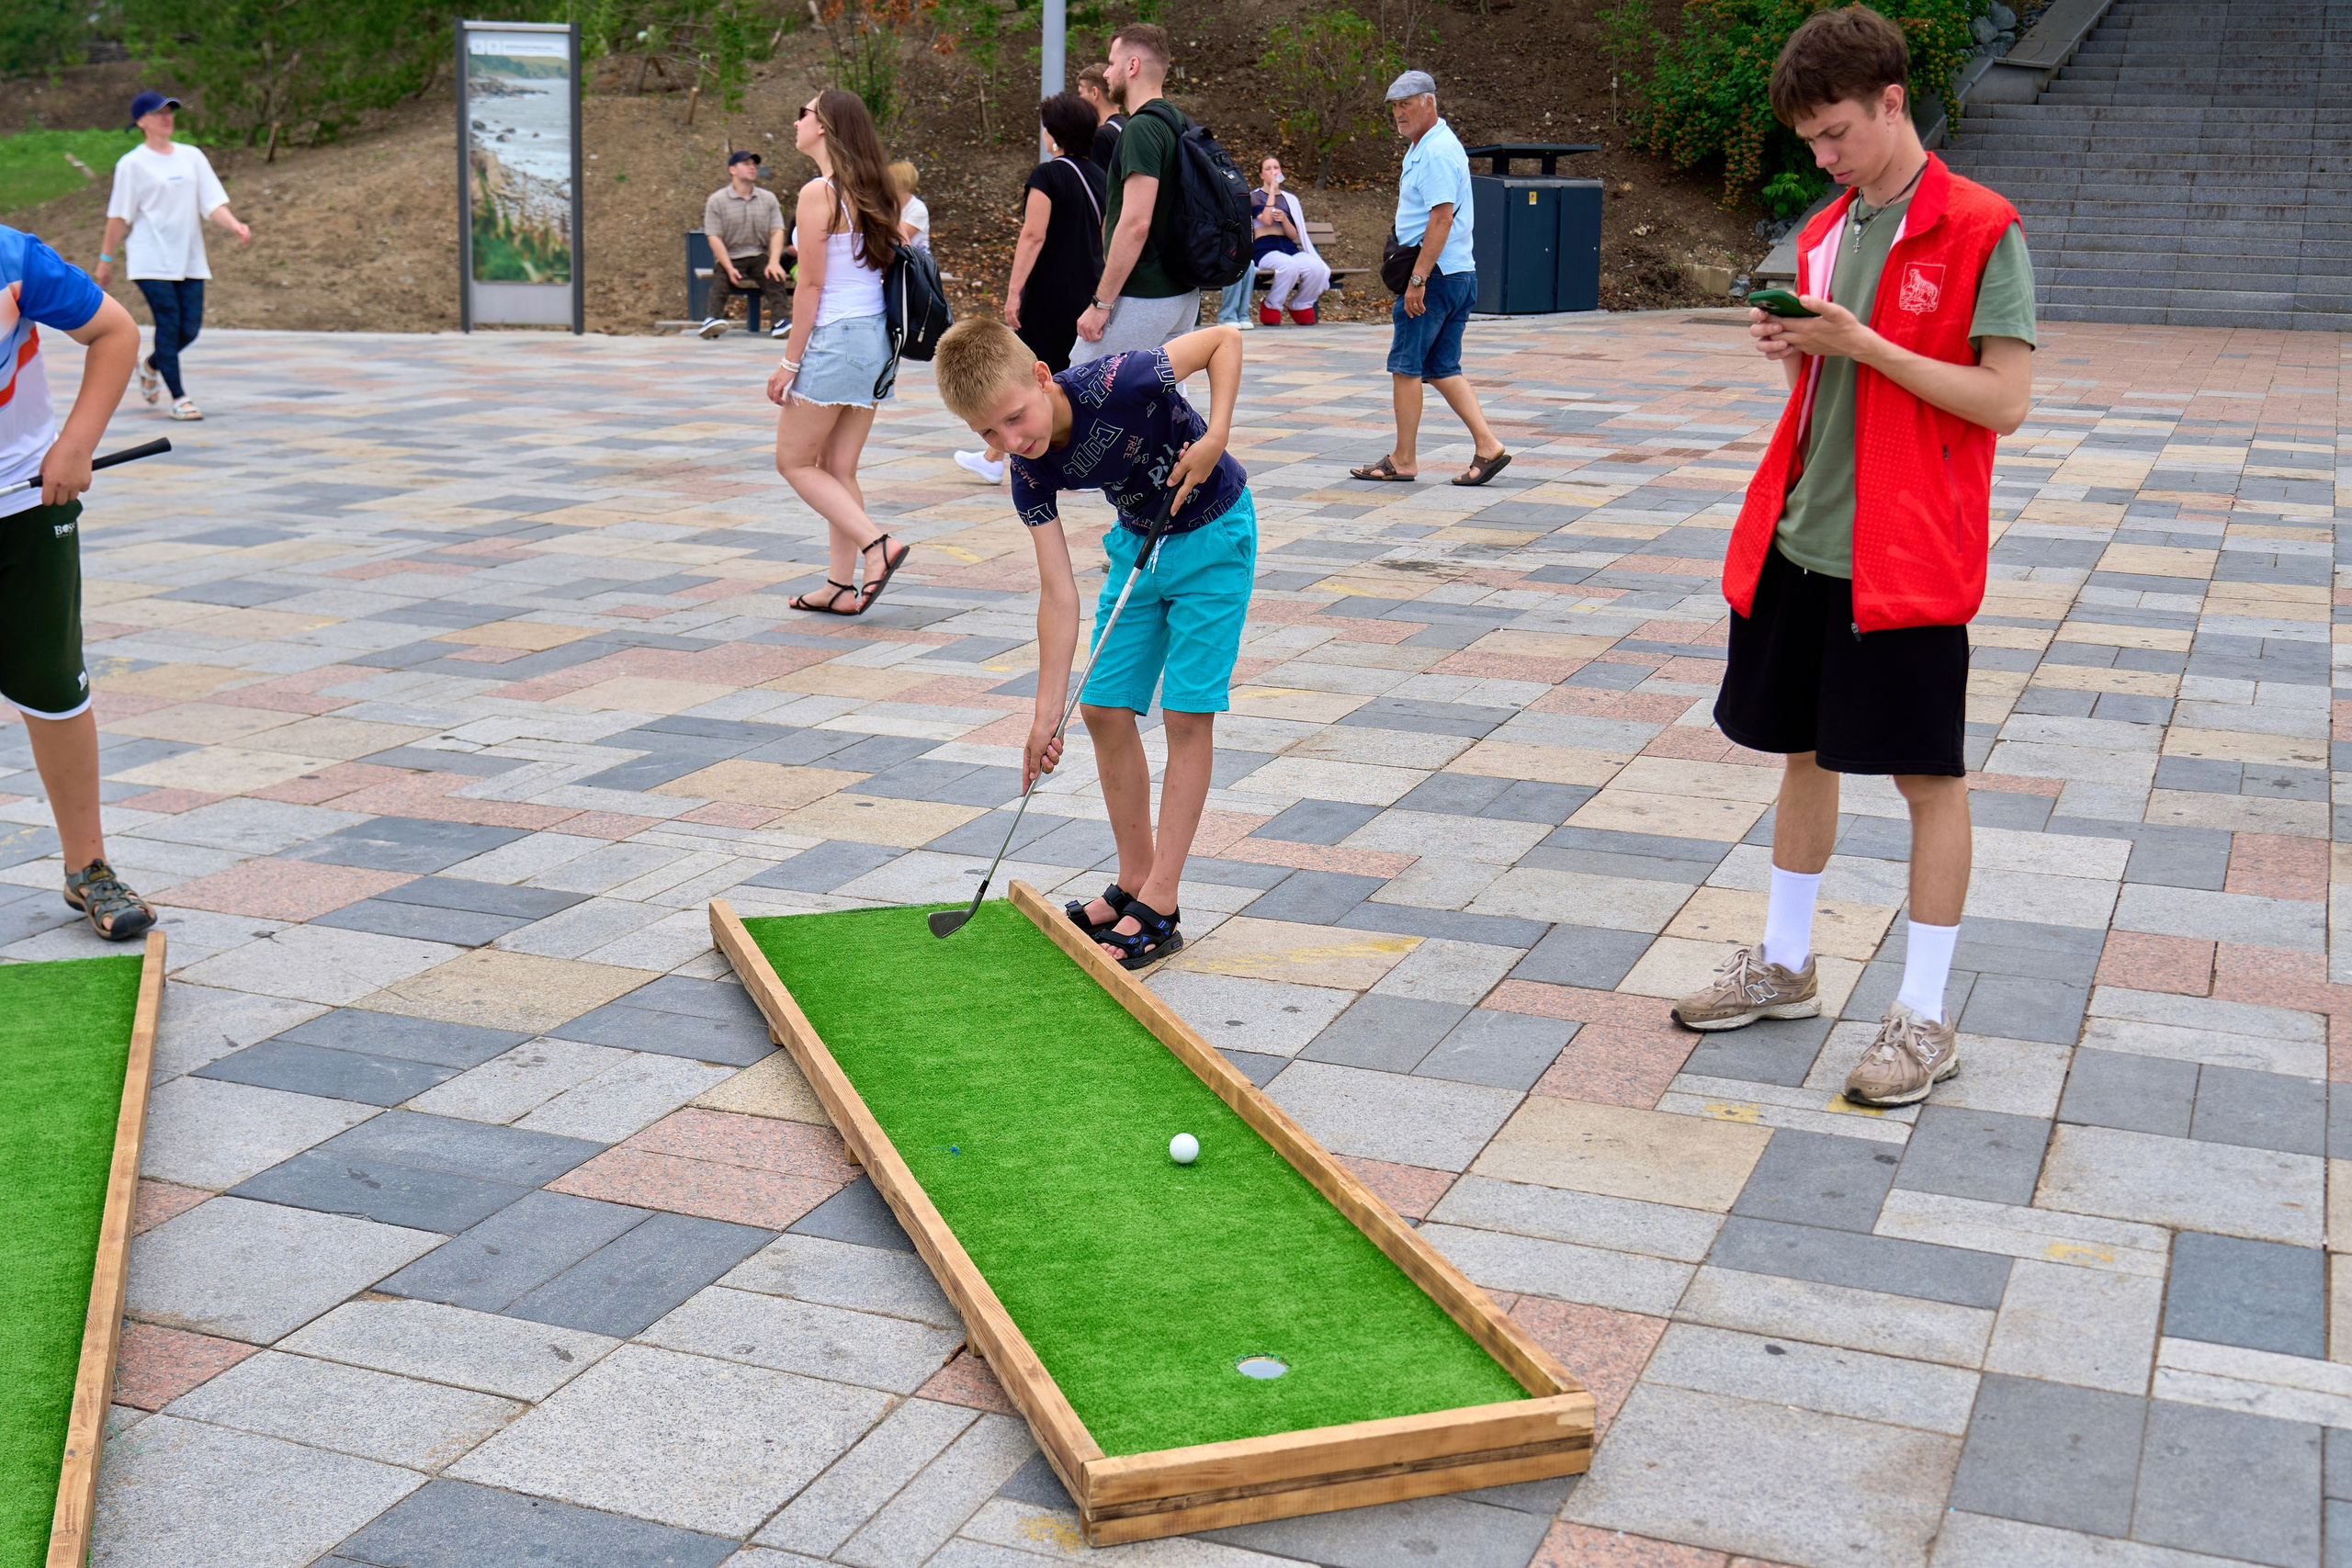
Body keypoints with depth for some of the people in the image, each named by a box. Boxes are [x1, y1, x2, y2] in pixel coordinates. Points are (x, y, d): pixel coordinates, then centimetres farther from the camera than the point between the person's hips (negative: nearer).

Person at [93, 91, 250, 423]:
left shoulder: (192, 157, 9)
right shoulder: (132, 164, -3)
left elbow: (213, 202, 3)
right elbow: (119, 216, 0)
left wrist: (236, 226, -16)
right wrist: (106, 259, 2)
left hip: (189, 258, 5)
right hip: (151, 260, -5)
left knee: (190, 328, 3)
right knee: (168, 324, -8)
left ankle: (151, 364, 32)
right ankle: (179, 398, 0)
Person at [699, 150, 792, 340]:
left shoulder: (768, 198, 9)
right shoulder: (717, 200, 0)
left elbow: (777, 232, 3)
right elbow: (714, 238, -5)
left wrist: (774, 262, -16)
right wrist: (729, 268, -17)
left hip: (760, 255, 1)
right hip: (730, 257, -1)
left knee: (775, 276, -28)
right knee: (721, 279, -30)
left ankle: (780, 321, -42)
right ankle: (714, 319, -46)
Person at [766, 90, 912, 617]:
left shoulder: (818, 193, -13)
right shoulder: (872, 193, 10)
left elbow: (811, 285, -14)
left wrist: (789, 361, -9)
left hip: (834, 338, -8)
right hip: (876, 341, 8)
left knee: (795, 461, 4)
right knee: (838, 469, 12)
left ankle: (876, 545, -10)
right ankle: (841, 587, 12)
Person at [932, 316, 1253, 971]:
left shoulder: (1117, 383, -32)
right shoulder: (1032, 474, -16)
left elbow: (1224, 338, -18)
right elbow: (1059, 594, -14)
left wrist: (1215, 437, -30)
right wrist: (1046, 715, -16)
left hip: (1213, 534, -6)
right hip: (1138, 542, 6)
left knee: (1187, 713, -7)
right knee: (1104, 708, 4)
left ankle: (1160, 906, -3)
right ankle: (1135, 880, 19)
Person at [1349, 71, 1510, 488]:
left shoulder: (1438, 152, -15)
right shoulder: (1421, 147, 18)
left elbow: (1442, 219, -22)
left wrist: (1417, 279, -24)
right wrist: (1416, 274, 23)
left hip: (1436, 276, -10)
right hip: (1460, 275, 10)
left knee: (1406, 365, -2)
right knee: (1442, 369, 10)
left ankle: (1402, 460, 4)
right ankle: (1486, 446, 4)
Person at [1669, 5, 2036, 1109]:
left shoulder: (1980, 232, -10)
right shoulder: (1825, 232, 11)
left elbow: (2004, 400, -15)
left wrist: (1863, 345, -19)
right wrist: (1791, 350, -3)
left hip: (1908, 553, -7)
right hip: (1803, 539, 7)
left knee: (1927, 776, 2)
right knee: (1804, 751, 16)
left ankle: (1924, 1019, 10)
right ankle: (1783, 966, 31)